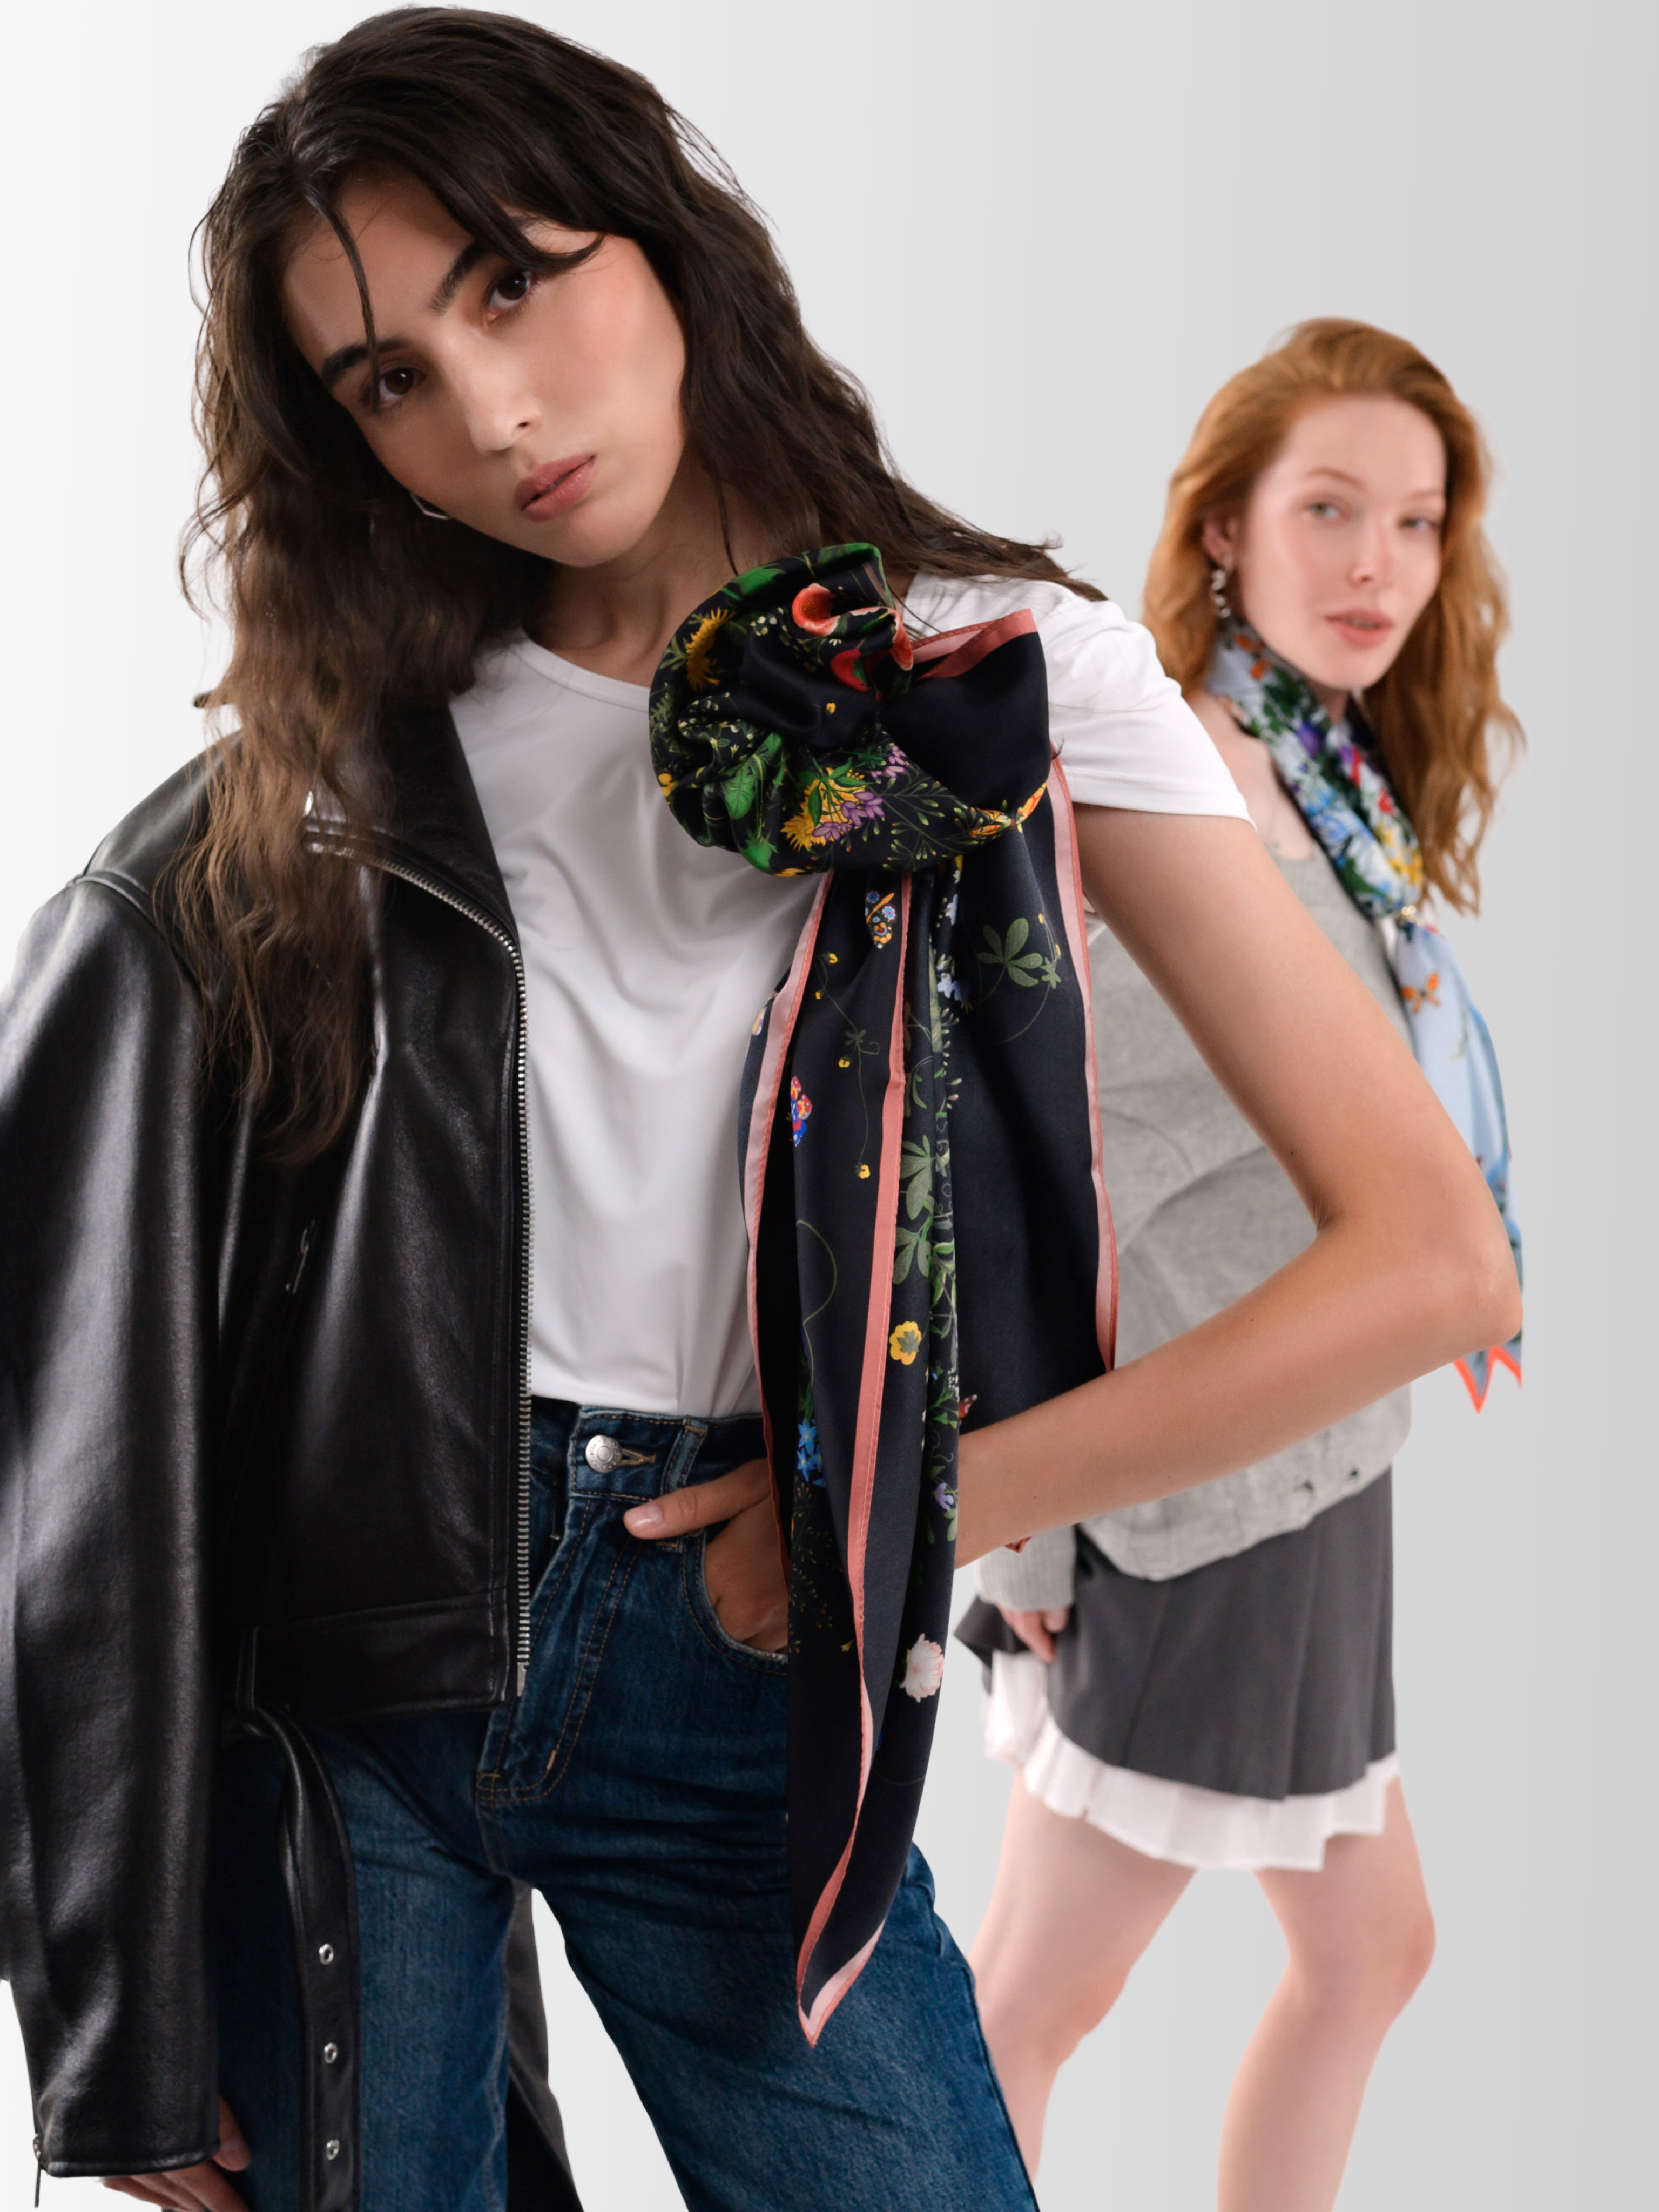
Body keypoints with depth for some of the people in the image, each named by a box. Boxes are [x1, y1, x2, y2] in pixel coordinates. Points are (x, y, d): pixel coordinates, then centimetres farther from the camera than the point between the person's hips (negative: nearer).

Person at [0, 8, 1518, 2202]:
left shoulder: (1003, 677, -4)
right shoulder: (355, 748, 2)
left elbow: (1429, 1260, -8)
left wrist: (909, 1512, -6)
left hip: (742, 1684, -1)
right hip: (335, 1685, 1)